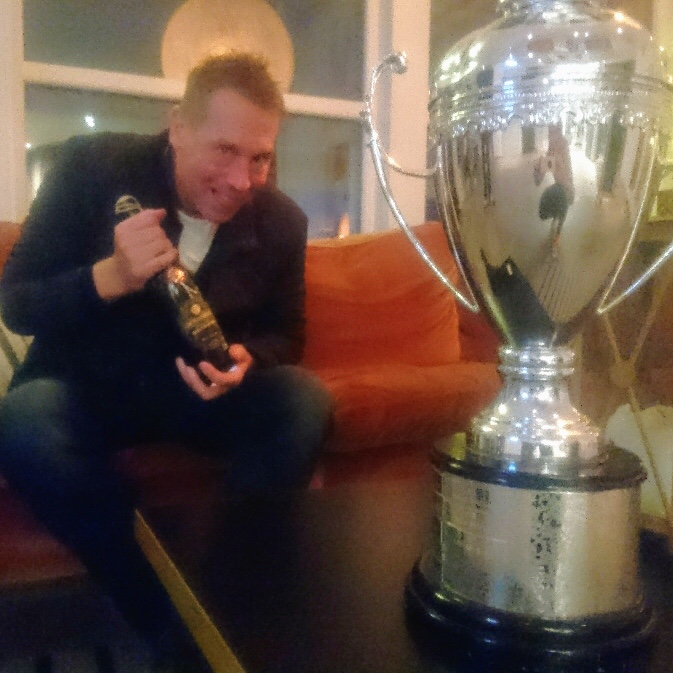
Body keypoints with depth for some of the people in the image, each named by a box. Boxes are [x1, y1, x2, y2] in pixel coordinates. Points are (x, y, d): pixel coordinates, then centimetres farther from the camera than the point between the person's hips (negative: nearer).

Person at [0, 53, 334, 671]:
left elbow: (285, 333, 3)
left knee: (305, 401, -25)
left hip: (197, 388, 2)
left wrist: (245, 360, -22)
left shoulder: (282, 220, -8)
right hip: (86, 387, -1)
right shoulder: (91, 168, -14)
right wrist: (110, 277, -33)